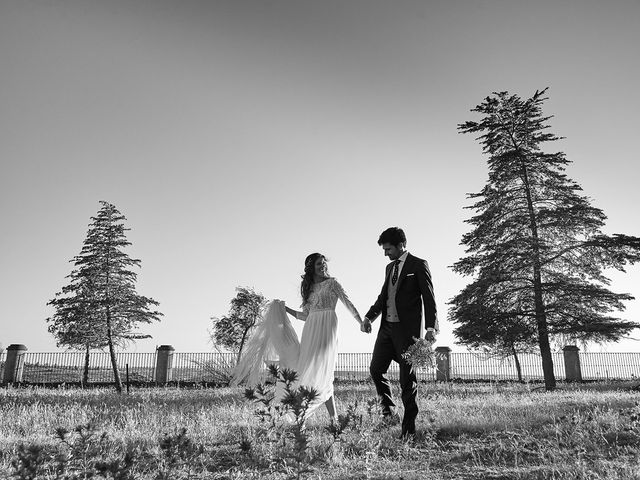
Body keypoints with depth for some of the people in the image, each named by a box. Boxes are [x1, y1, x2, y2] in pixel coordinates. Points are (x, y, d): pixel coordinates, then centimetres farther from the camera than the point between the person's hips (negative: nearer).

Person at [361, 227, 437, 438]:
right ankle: (387, 407, 28)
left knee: (407, 377, -1)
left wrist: (431, 327, -19)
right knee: (376, 369, 5)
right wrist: (369, 316, 3)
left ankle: (409, 426, 10)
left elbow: (429, 298, -9)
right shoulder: (390, 267, 18)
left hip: (407, 329, -7)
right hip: (387, 327, 7)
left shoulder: (418, 265, -4)